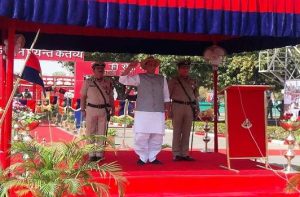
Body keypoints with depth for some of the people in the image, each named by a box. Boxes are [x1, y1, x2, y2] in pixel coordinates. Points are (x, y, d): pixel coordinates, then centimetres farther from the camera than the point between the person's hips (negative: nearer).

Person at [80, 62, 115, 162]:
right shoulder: (88, 82, 2)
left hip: (104, 110, 1)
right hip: (91, 109, -1)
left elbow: (111, 97, 11)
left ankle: (99, 154, 11)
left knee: (101, 133, 4)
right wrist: (83, 110, -1)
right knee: (91, 132, 2)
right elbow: (83, 96, 3)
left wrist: (112, 108, 6)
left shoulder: (108, 82, 7)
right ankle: (91, 154, 8)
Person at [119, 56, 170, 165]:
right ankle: (142, 157, 5)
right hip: (143, 112, -2)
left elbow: (166, 97, 17)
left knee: (157, 137, 0)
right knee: (141, 136, -7)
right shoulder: (139, 78, 9)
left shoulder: (162, 79, 17)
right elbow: (123, 80, 1)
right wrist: (130, 67, -10)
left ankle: (152, 157, 11)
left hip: (158, 113, 2)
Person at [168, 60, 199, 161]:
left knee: (186, 132, 5)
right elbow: (168, 95, 2)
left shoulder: (193, 82, 17)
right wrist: (169, 110, -5)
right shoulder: (173, 81, 5)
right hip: (178, 106, -4)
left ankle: (184, 154, 10)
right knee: (177, 131, -2)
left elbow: (196, 96, 19)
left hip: (190, 107, 4)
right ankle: (176, 154, 1)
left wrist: (197, 109, 11)